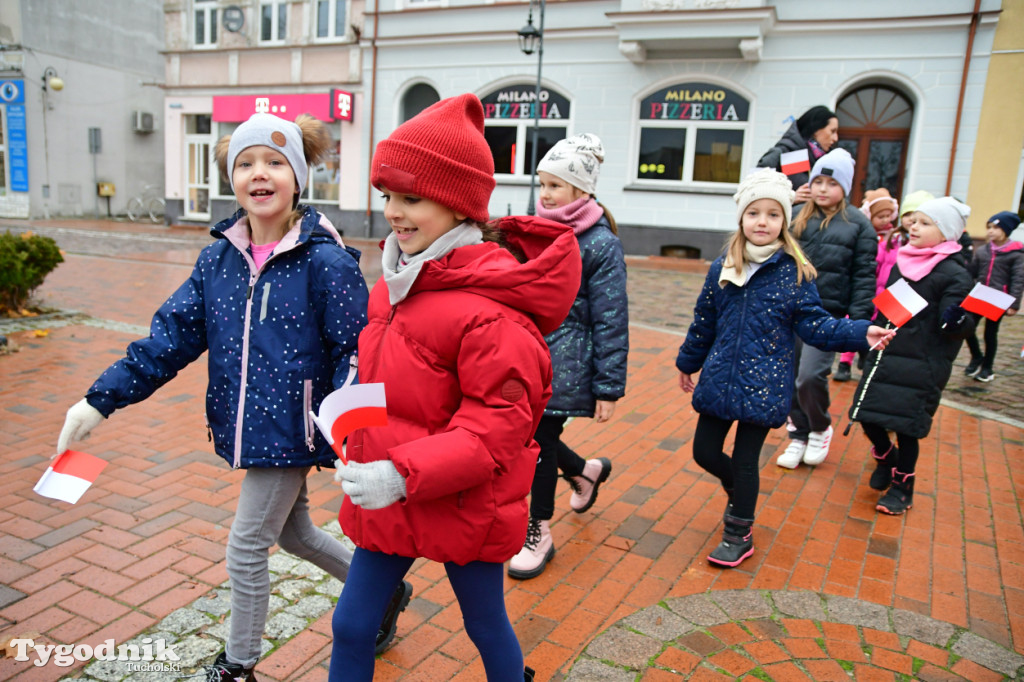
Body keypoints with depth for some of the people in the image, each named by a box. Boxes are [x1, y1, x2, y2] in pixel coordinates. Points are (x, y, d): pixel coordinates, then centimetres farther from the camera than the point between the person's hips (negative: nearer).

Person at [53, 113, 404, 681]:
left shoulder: (326, 261, -16)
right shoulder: (218, 258, 2)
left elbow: (356, 354, -15)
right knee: (292, 533, 22)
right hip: (247, 428, 7)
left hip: (293, 432, -7)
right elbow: (172, 334, 3)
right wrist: (101, 400, -2)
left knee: (246, 549, 6)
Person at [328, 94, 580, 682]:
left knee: (487, 626, 19)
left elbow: (499, 423, -27)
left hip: (464, 507, -7)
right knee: (351, 626, 18)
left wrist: (403, 474, -33)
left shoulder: (490, 307, -26)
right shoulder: (398, 281, 2)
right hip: (386, 498, 7)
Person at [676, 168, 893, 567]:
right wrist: (688, 362, 21)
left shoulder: (795, 273, -5)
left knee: (745, 460, 5)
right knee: (705, 451, 9)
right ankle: (737, 491, 42)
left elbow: (813, 324, -4)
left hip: (763, 384, -3)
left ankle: (738, 535, 26)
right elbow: (704, 322, 13)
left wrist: (860, 333, -18)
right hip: (719, 380, 4)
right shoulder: (722, 269, 3)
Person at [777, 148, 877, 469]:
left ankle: (820, 429, 16)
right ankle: (799, 436, 26)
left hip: (827, 314, -3)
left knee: (811, 376, -13)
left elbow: (864, 276, -2)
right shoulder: (796, 218, 7)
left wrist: (859, 320, -8)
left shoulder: (858, 225, 0)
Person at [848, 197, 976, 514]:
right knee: (868, 418, 9)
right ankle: (886, 459, 39)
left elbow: (954, 328, -14)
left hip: (920, 367, -6)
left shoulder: (953, 274, -10)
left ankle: (902, 487, 22)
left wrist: (956, 320, -35)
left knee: (906, 427, 2)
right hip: (885, 355, 6)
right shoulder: (902, 262, 9)